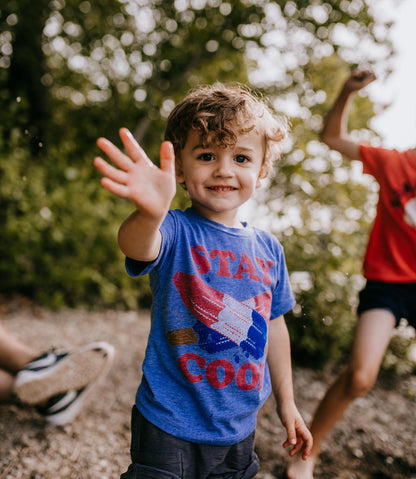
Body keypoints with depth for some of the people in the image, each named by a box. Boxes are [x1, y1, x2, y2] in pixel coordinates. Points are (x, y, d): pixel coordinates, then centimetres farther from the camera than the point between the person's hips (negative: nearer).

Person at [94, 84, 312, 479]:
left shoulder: (268, 249, 0)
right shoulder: (174, 232, -15)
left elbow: (274, 326, 10)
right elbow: (137, 247, -39)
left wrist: (286, 402, 16)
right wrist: (151, 214, -62)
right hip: (170, 428, -4)